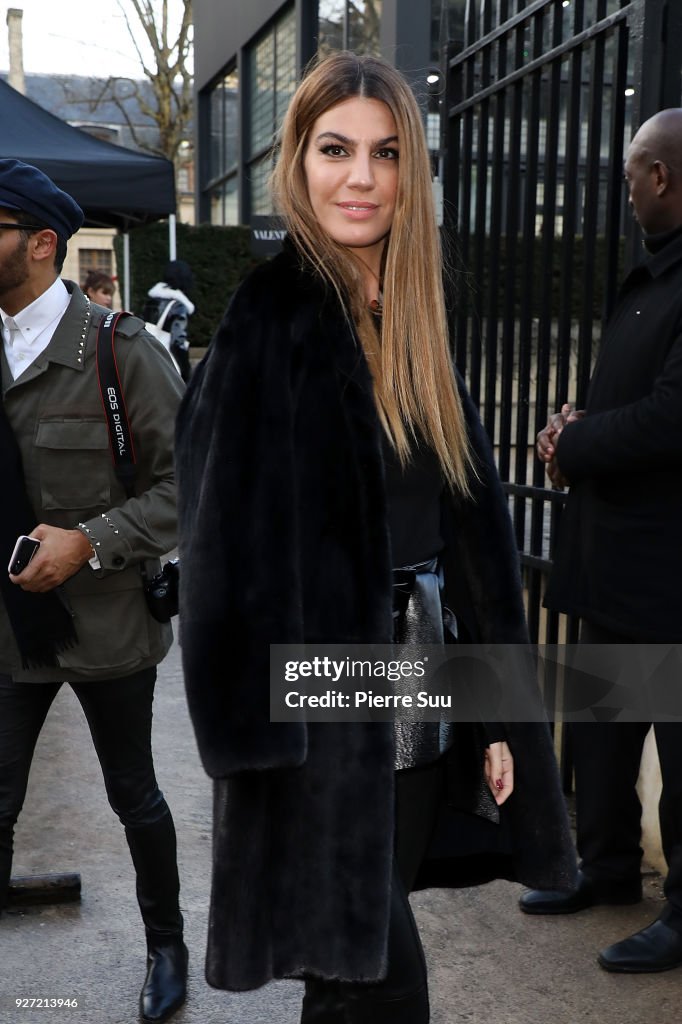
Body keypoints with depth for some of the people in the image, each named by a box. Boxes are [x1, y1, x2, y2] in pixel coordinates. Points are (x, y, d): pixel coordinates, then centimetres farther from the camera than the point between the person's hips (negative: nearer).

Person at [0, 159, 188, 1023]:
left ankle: (166, 948, 39)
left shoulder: (117, 347, -13)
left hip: (105, 621, -4)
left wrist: (88, 542, -22)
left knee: (133, 796, 14)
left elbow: (187, 481, -14)